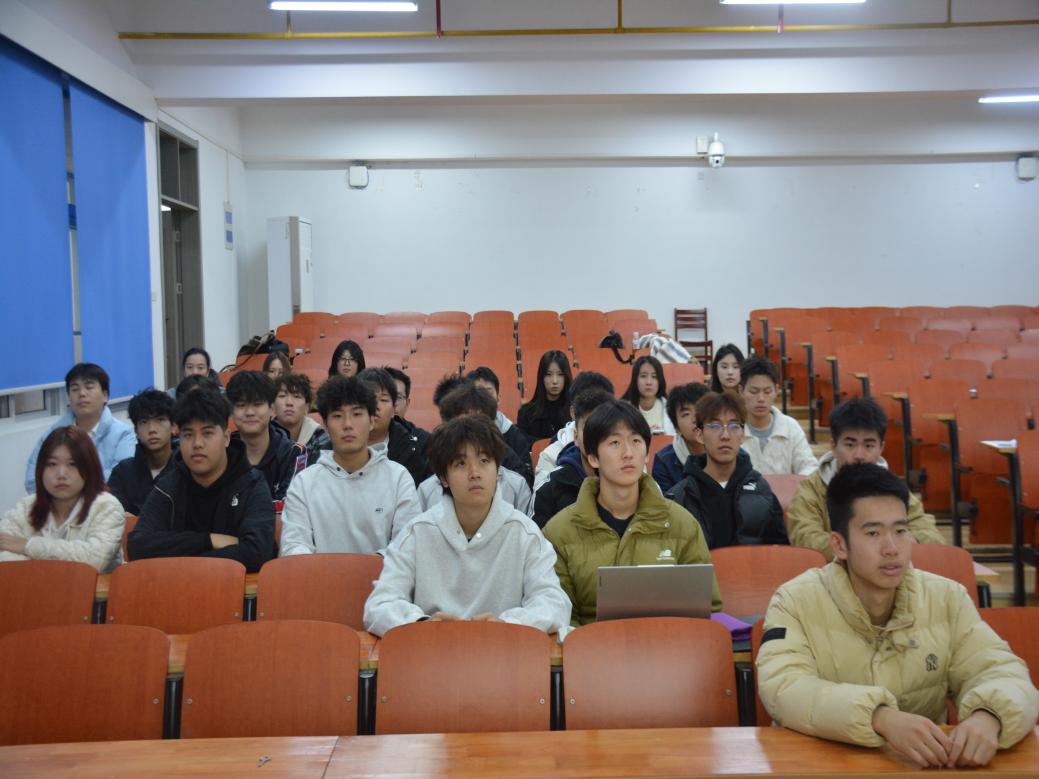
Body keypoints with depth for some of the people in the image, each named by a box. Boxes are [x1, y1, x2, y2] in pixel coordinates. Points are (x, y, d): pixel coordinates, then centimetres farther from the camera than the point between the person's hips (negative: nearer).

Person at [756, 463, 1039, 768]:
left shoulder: (947, 598, 2)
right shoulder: (795, 601, -8)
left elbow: (1004, 673, -4)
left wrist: (988, 716, -26)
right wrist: (880, 718, -33)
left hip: (922, 766, 4)